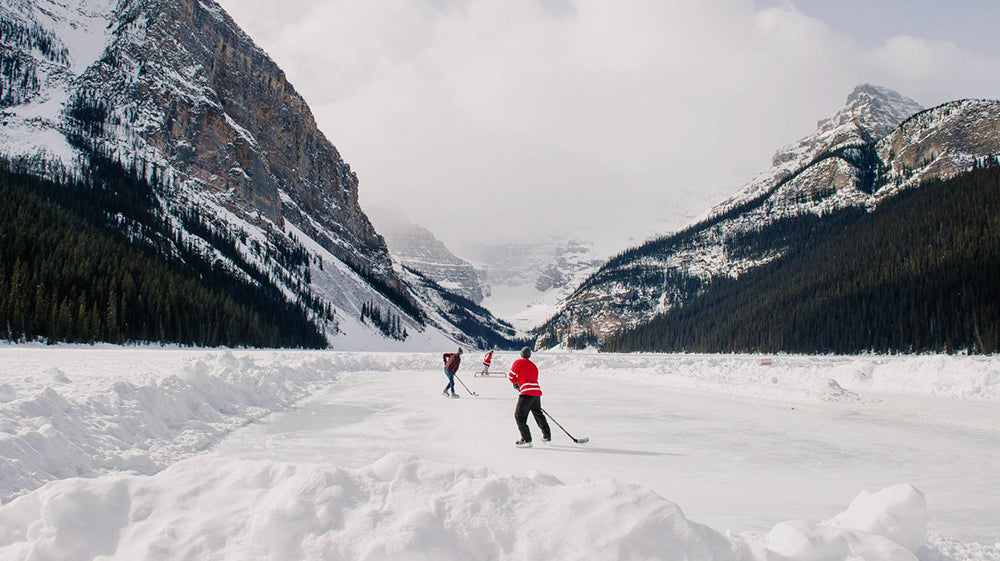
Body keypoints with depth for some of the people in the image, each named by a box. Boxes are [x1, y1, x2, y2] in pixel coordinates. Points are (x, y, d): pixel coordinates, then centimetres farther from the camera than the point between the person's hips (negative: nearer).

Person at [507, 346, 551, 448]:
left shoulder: (518, 362, 1)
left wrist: (515, 383, 21)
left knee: (519, 415, -2)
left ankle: (526, 440, -10)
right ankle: (547, 436, 36)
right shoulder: (534, 366, 21)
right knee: (538, 414, 24)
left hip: (527, 393, -7)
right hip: (537, 392, 7)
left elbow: (511, 376, 1)